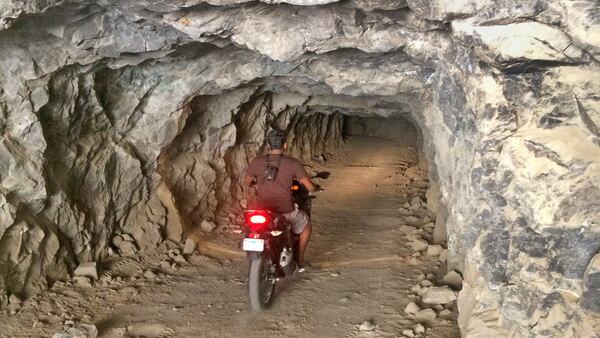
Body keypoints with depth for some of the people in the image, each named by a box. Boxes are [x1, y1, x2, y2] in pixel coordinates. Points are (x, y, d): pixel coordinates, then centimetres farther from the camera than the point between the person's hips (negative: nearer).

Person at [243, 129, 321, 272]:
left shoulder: (257, 161, -3)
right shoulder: (293, 163, -10)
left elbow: (247, 182, 9)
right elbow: (310, 187, -9)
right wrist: (317, 187, 15)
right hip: (286, 213, -2)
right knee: (306, 226, 28)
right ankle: (299, 260, 32)